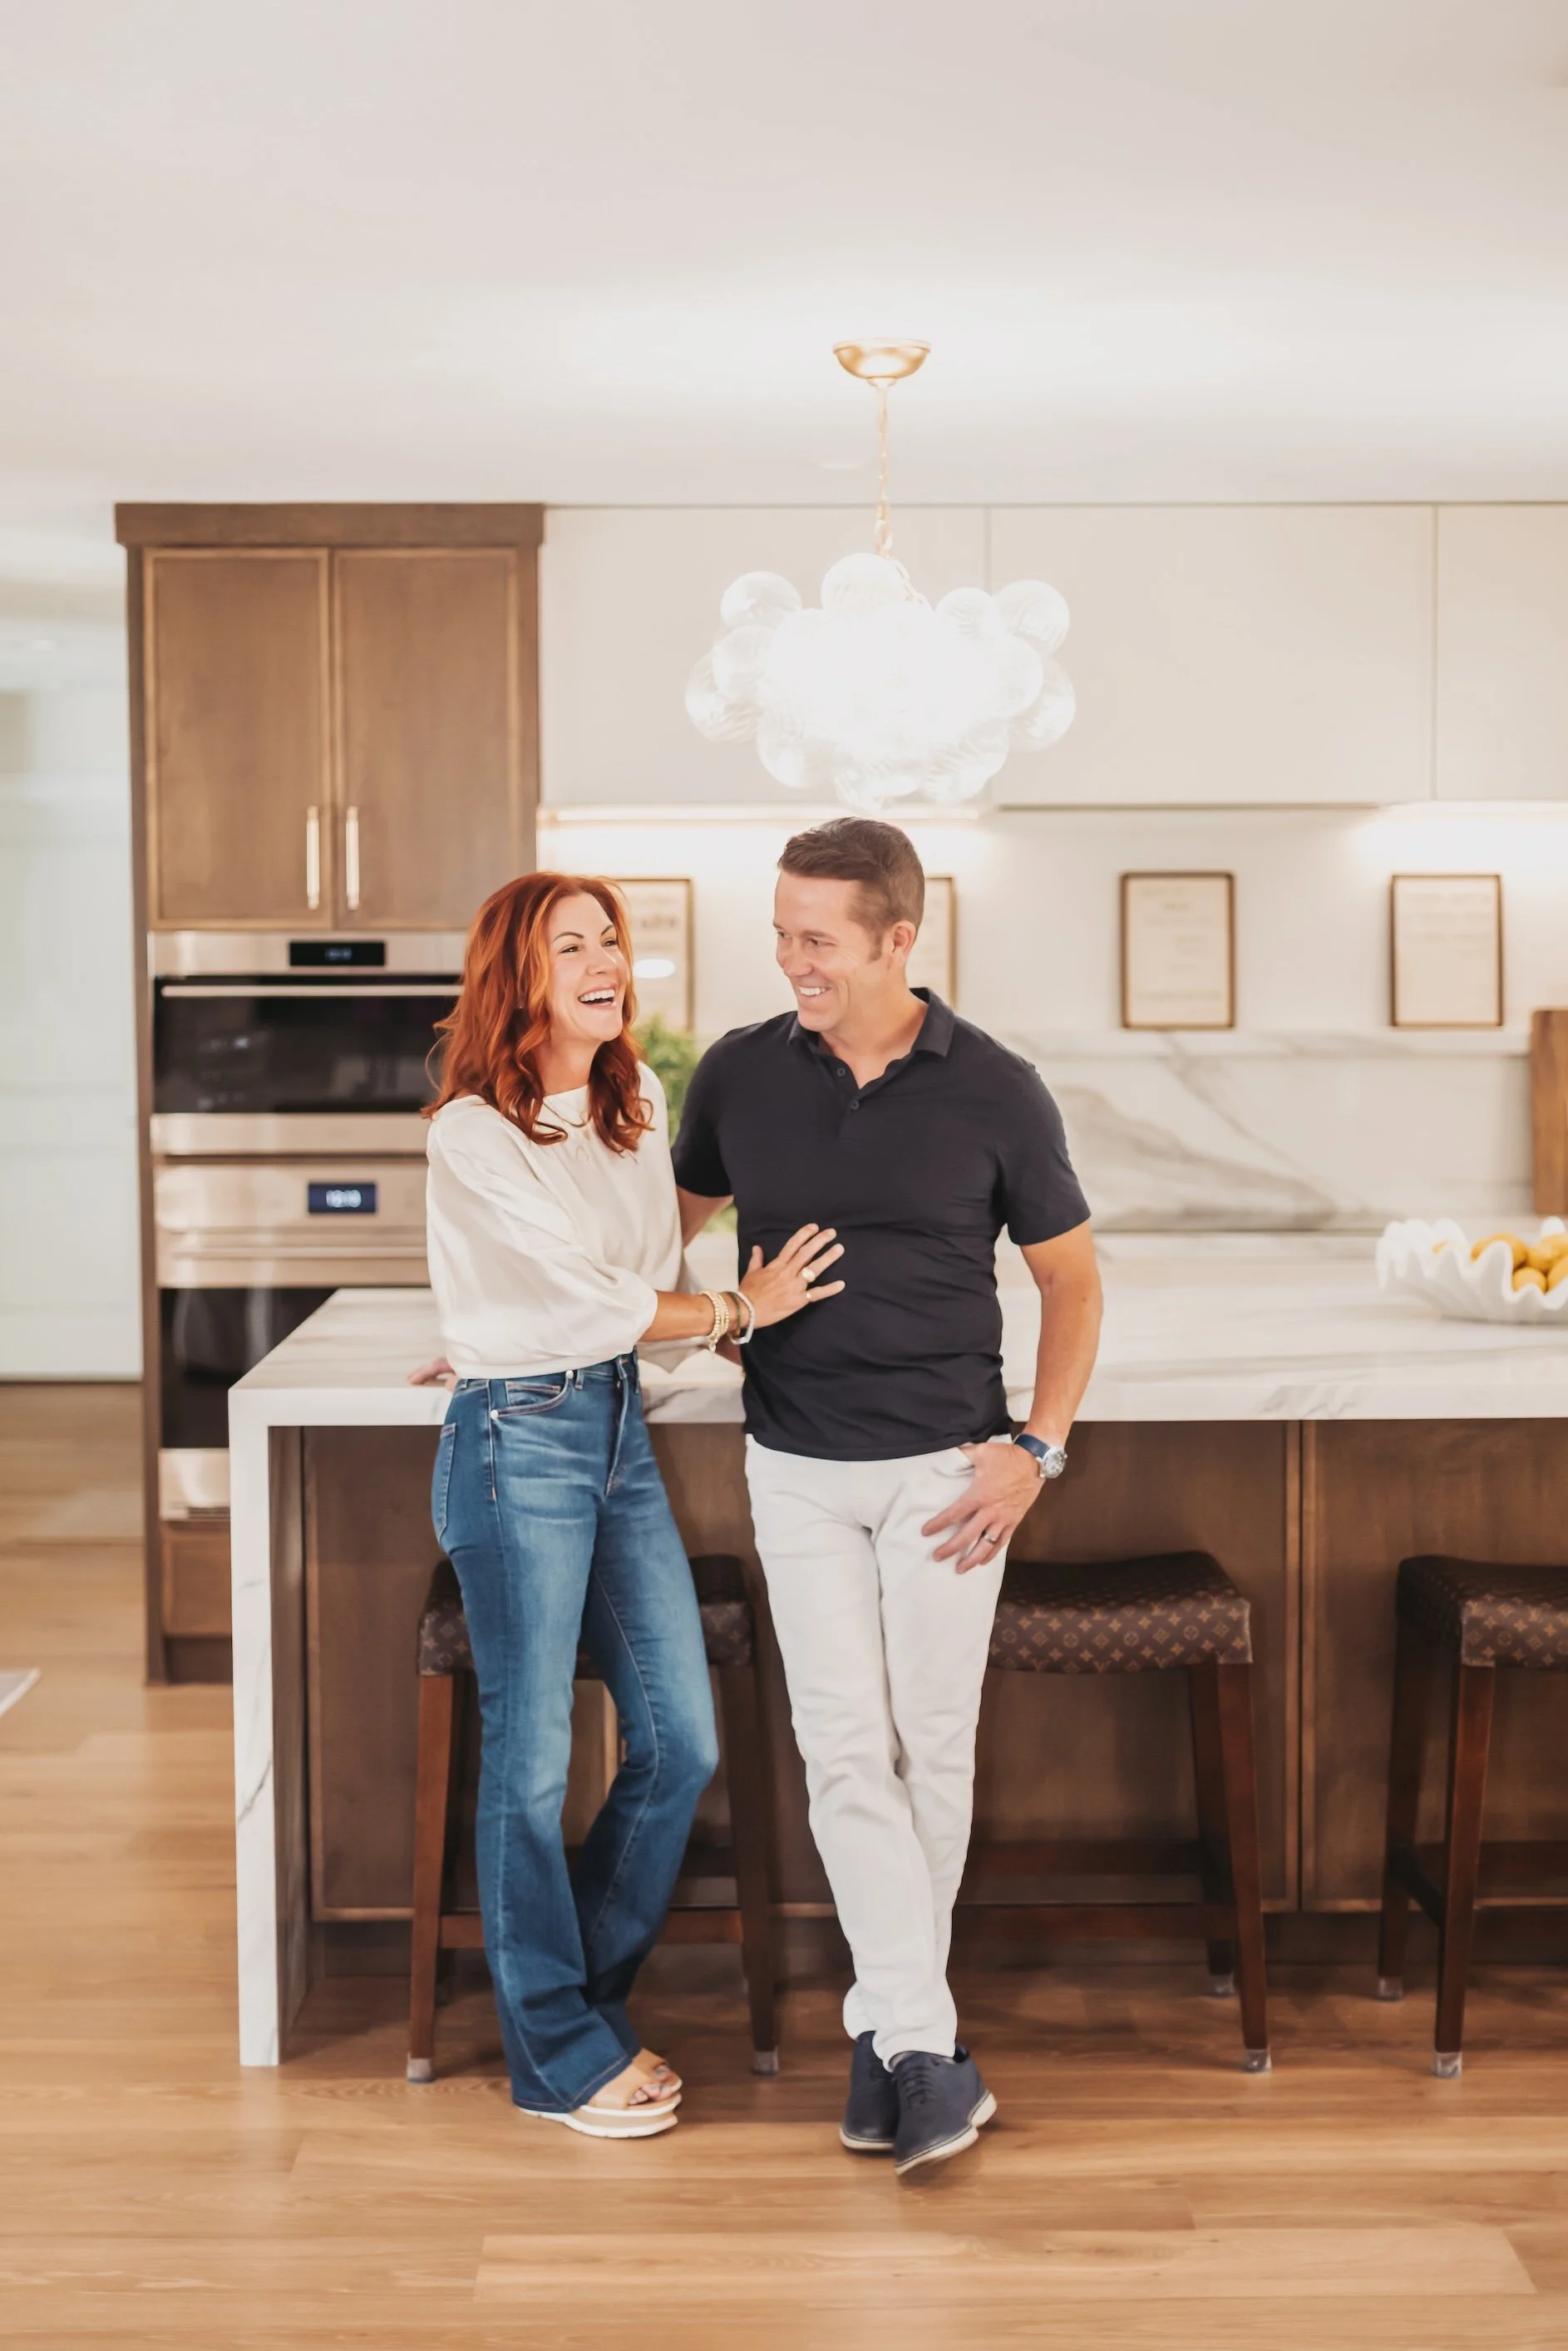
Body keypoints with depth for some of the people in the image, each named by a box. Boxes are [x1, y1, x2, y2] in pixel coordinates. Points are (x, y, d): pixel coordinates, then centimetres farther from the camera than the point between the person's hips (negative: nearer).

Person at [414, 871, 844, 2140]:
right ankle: (560, 2056, 17)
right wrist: (740, 1310, -6)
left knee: (683, 1741, 7)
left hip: (619, 1422, 7)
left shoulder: (639, 1102, 9)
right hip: (518, 1441, -7)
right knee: (532, 1760, 1)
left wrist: (538, 1346, 13)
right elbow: (588, 1298, -15)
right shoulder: (474, 1133, -13)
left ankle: (586, 1997, 27)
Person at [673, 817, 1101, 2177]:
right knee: (846, 1754, -4)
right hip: (798, 1468, 1)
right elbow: (671, 1225, 15)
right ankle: (924, 2051, 0)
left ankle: (892, 2020, 23)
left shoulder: (994, 1090, -7)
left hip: (946, 1466, -1)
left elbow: (1071, 1275, 2)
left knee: (934, 1750, 5)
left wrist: (1036, 1448, -8)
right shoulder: (741, 1075, -1)